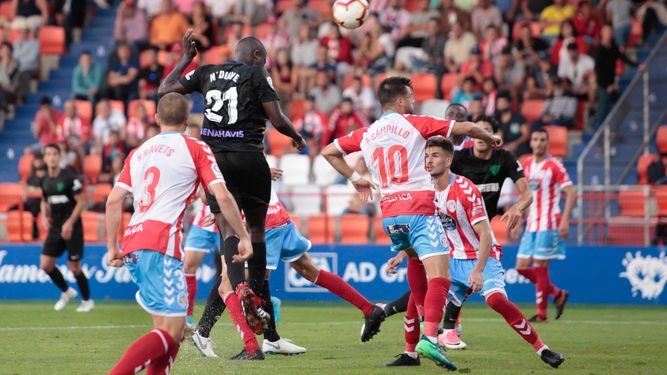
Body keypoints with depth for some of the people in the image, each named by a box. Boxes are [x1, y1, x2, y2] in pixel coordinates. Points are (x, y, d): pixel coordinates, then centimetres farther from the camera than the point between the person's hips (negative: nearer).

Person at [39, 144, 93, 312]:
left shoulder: (69, 177, -12)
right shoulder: (45, 180, 7)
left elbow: (81, 201, -12)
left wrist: (70, 223, -18)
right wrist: (44, 216, 2)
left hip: (72, 228, -6)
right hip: (55, 228, 6)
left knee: (74, 267, -3)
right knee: (45, 265, -2)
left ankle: (87, 300, 17)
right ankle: (66, 292, 22)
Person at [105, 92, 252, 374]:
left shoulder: (138, 152, 21)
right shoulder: (195, 149, 6)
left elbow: (113, 200, 13)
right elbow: (222, 196, -3)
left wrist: (112, 247, 17)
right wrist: (244, 237, 4)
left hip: (132, 245, 7)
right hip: (161, 245, -7)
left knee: (170, 329, 14)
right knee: (170, 331, -9)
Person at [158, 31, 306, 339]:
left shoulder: (206, 72, 11)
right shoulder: (256, 75, 0)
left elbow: (165, 90, 16)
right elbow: (278, 121, -5)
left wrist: (185, 58, 28)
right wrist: (297, 137, 16)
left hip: (214, 158, 2)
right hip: (249, 157, -2)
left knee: (228, 229, -5)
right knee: (256, 227, 13)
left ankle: (240, 288, -28)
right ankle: (258, 295, 13)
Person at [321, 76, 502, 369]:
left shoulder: (365, 134, 12)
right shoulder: (414, 124, -1)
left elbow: (328, 152, 19)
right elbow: (466, 128, 0)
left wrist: (354, 178, 24)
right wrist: (490, 138, 19)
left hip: (389, 215, 6)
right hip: (418, 210, -6)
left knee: (416, 258, 34)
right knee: (439, 276, -13)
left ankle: (425, 316, 35)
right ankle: (429, 339, -30)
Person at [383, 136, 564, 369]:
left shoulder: (466, 190, -19)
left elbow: (485, 235, -22)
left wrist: (478, 270, -32)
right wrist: (400, 256, 4)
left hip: (483, 257, -7)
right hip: (453, 260, 7)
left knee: (496, 299, -31)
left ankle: (541, 348, -22)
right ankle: (410, 353, 11)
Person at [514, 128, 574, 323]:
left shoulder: (554, 166, -8)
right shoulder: (526, 165, 12)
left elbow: (571, 193, -11)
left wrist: (565, 220, -20)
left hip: (548, 224, -7)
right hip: (531, 224, 7)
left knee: (540, 267, -7)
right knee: (522, 267, 4)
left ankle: (541, 313, 2)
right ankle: (558, 294, 19)